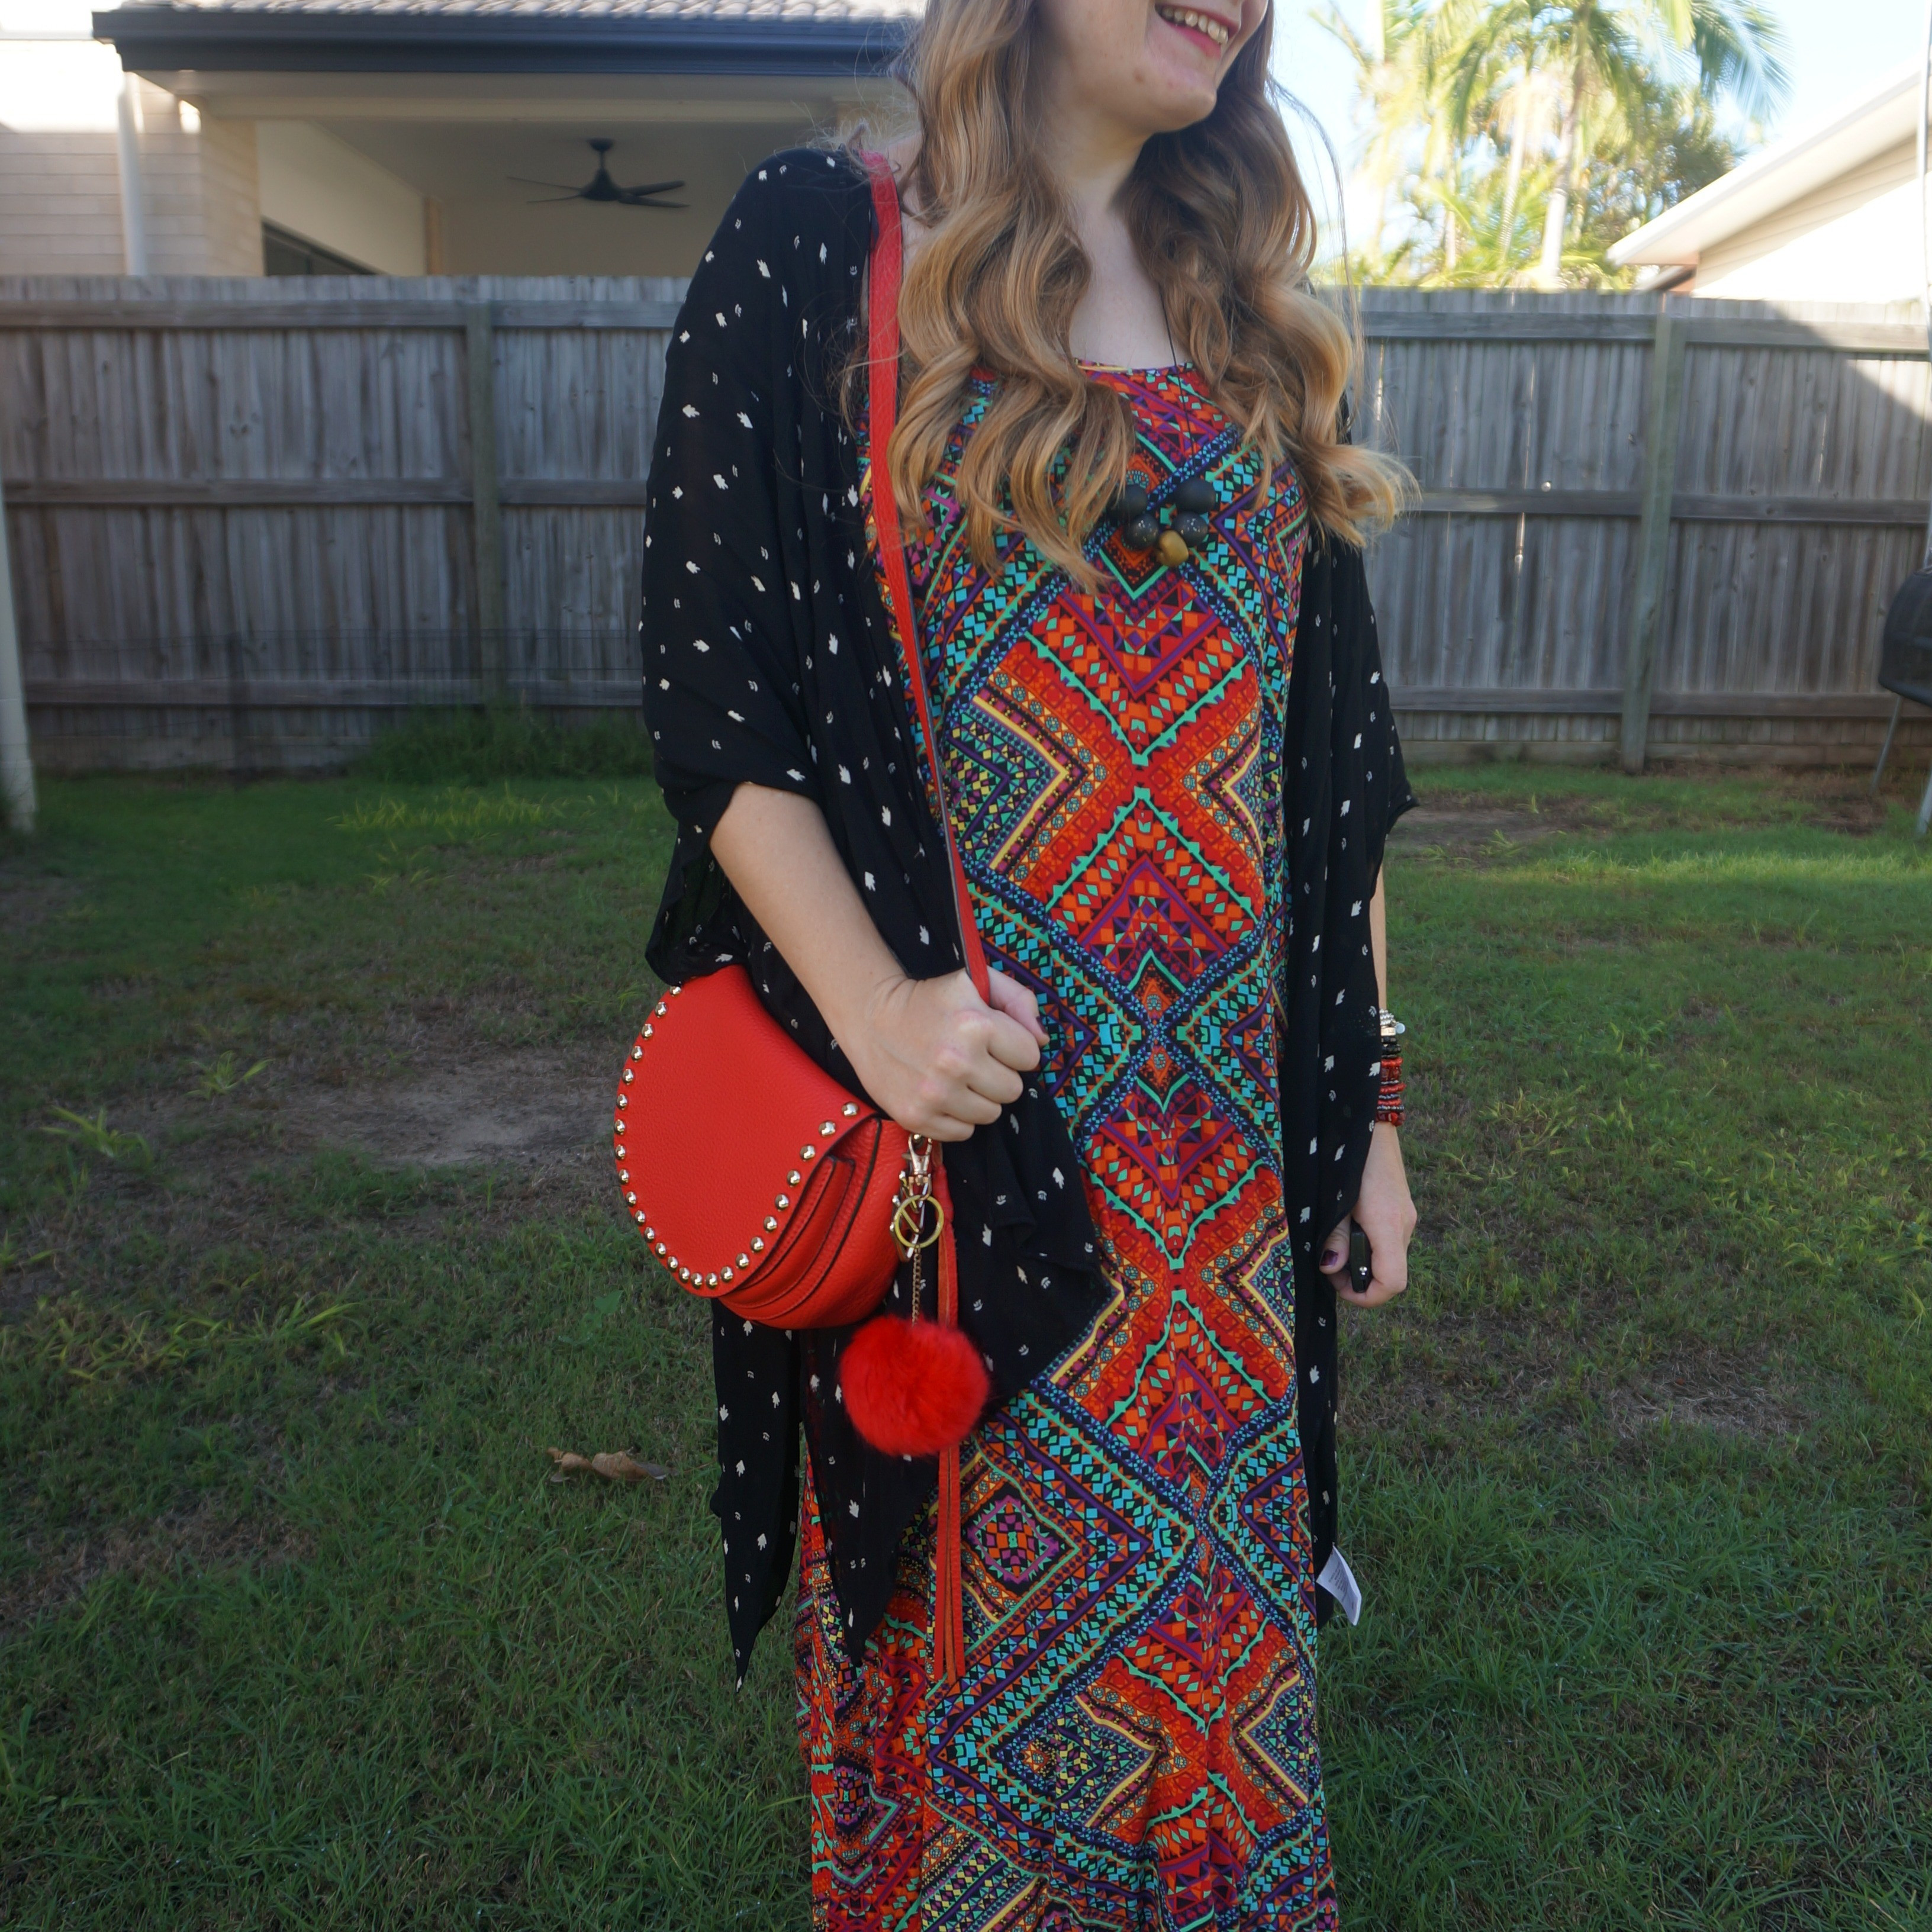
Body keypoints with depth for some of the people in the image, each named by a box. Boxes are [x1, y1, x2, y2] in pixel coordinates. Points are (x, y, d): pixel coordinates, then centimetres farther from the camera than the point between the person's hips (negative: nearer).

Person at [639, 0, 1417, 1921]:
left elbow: (1330, 762, 9)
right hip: (950, 1098, -4)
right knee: (966, 1591, 13)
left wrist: (1365, 1106, 8)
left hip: (1220, 1134, 4)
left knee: (1204, 1589, 16)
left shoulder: (1249, 313, 11)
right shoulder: (816, 248, -2)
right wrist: (870, 1004, -19)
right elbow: (708, 687, -7)